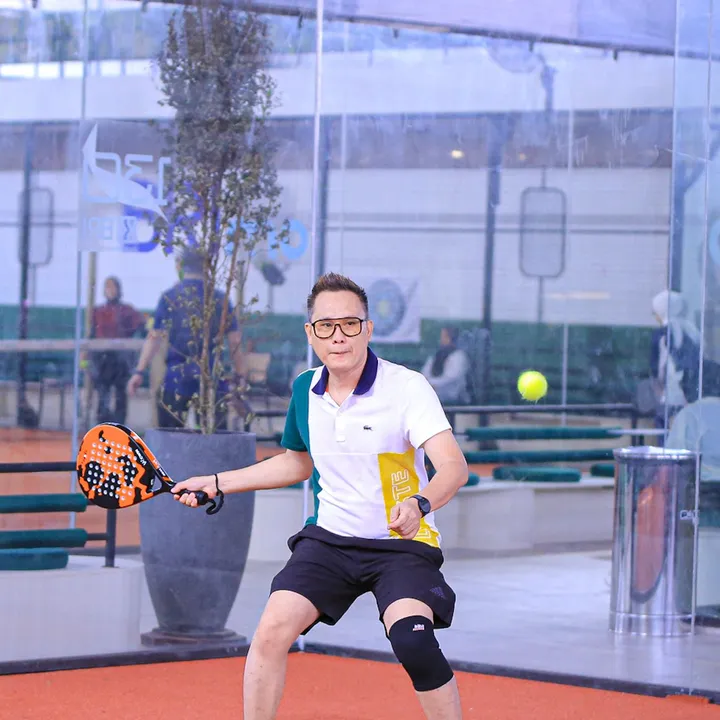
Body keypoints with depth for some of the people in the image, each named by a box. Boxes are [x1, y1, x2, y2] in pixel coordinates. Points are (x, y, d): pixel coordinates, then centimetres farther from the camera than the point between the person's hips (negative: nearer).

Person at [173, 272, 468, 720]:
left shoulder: (407, 388, -16)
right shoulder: (305, 391, 3)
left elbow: (454, 465, -29)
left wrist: (420, 504, -50)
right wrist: (218, 483, 20)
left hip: (401, 544, -5)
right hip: (331, 538, 5)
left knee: (412, 639, -29)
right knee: (272, 632, -14)